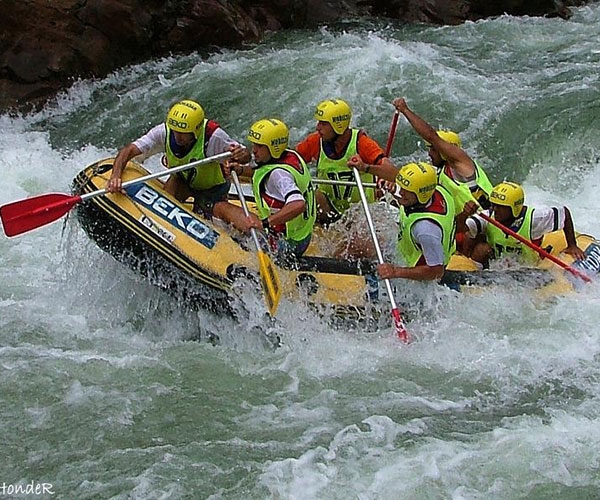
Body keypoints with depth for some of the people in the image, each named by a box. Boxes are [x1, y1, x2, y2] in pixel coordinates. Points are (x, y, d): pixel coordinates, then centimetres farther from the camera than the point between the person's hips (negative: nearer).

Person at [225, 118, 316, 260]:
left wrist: (264, 223, -44)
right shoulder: (290, 155, 0)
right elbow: (262, 172, 20)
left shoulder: (278, 173, -26)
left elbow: (298, 205, -41)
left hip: (284, 243, -10)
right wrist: (241, 170, 4)